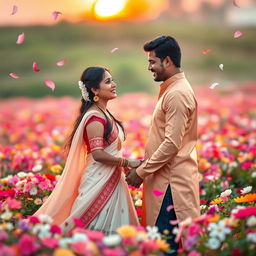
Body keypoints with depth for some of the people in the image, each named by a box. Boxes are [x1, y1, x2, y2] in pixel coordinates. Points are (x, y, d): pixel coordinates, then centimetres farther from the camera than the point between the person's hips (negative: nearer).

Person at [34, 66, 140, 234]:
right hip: (99, 180, -9)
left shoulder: (105, 114, 13)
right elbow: (98, 154, -22)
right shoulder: (95, 117, -15)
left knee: (110, 234, 11)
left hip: (111, 180, 9)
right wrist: (127, 163, -15)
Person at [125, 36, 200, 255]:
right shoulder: (171, 90, 15)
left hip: (172, 179, -10)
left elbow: (172, 144, -21)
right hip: (167, 175, 10)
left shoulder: (178, 94, -16)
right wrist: (143, 164, 16)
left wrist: (142, 172, -15)